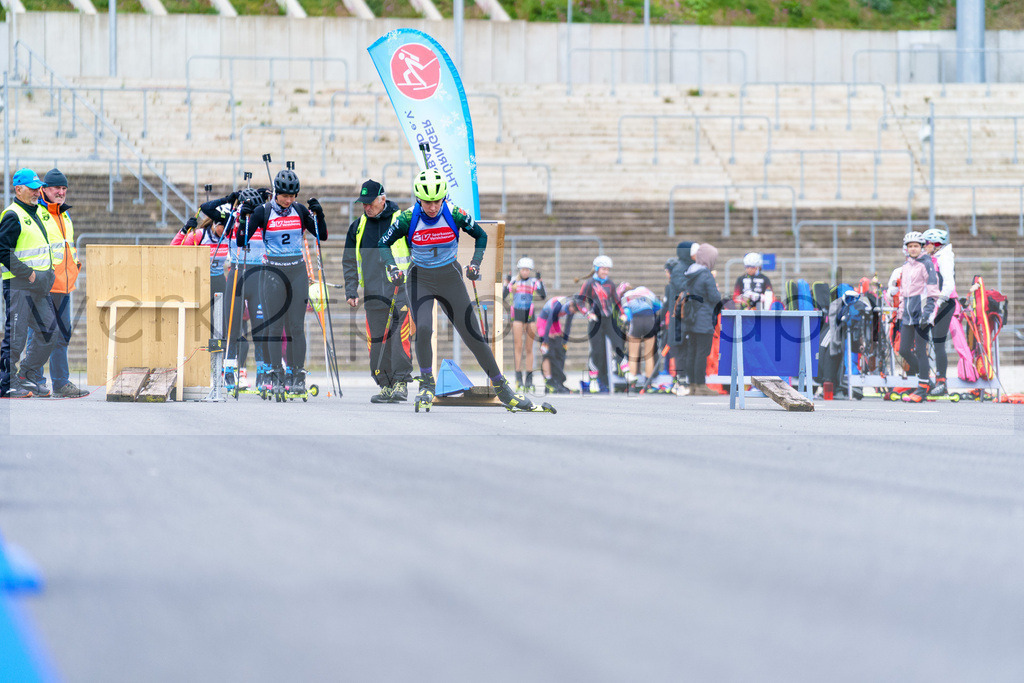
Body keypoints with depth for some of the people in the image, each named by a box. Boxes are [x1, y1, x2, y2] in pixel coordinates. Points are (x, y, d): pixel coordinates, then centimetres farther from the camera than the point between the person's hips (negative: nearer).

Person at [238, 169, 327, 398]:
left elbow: (322, 236, 9)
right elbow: (242, 241, -5)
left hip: (298, 271, 2)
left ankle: (298, 376, 4)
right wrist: (244, 217, -17)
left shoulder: (300, 210, 3)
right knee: (274, 326, -2)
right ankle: (277, 377, 3)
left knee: (296, 326, 0)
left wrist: (318, 214, -4)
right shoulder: (262, 211, -4)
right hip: (273, 271, -2)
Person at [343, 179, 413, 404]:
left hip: (400, 290, -4)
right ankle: (385, 385, 9)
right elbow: (349, 262, 19)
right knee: (377, 339, 2)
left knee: (400, 336, -13)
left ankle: (401, 383, -8)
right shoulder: (358, 227, 13)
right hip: (373, 293, 4)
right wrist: (351, 290, 10)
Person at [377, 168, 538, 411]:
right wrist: (392, 268, -14)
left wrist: (475, 263, -6)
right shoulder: (408, 218, -15)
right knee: (422, 329, -23)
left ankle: (501, 388, 8)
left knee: (472, 334, -2)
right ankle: (426, 385, -3)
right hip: (420, 279, 0)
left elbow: (481, 235, 4)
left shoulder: (455, 215, -14)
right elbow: (384, 243, 0)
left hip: (450, 277, 0)